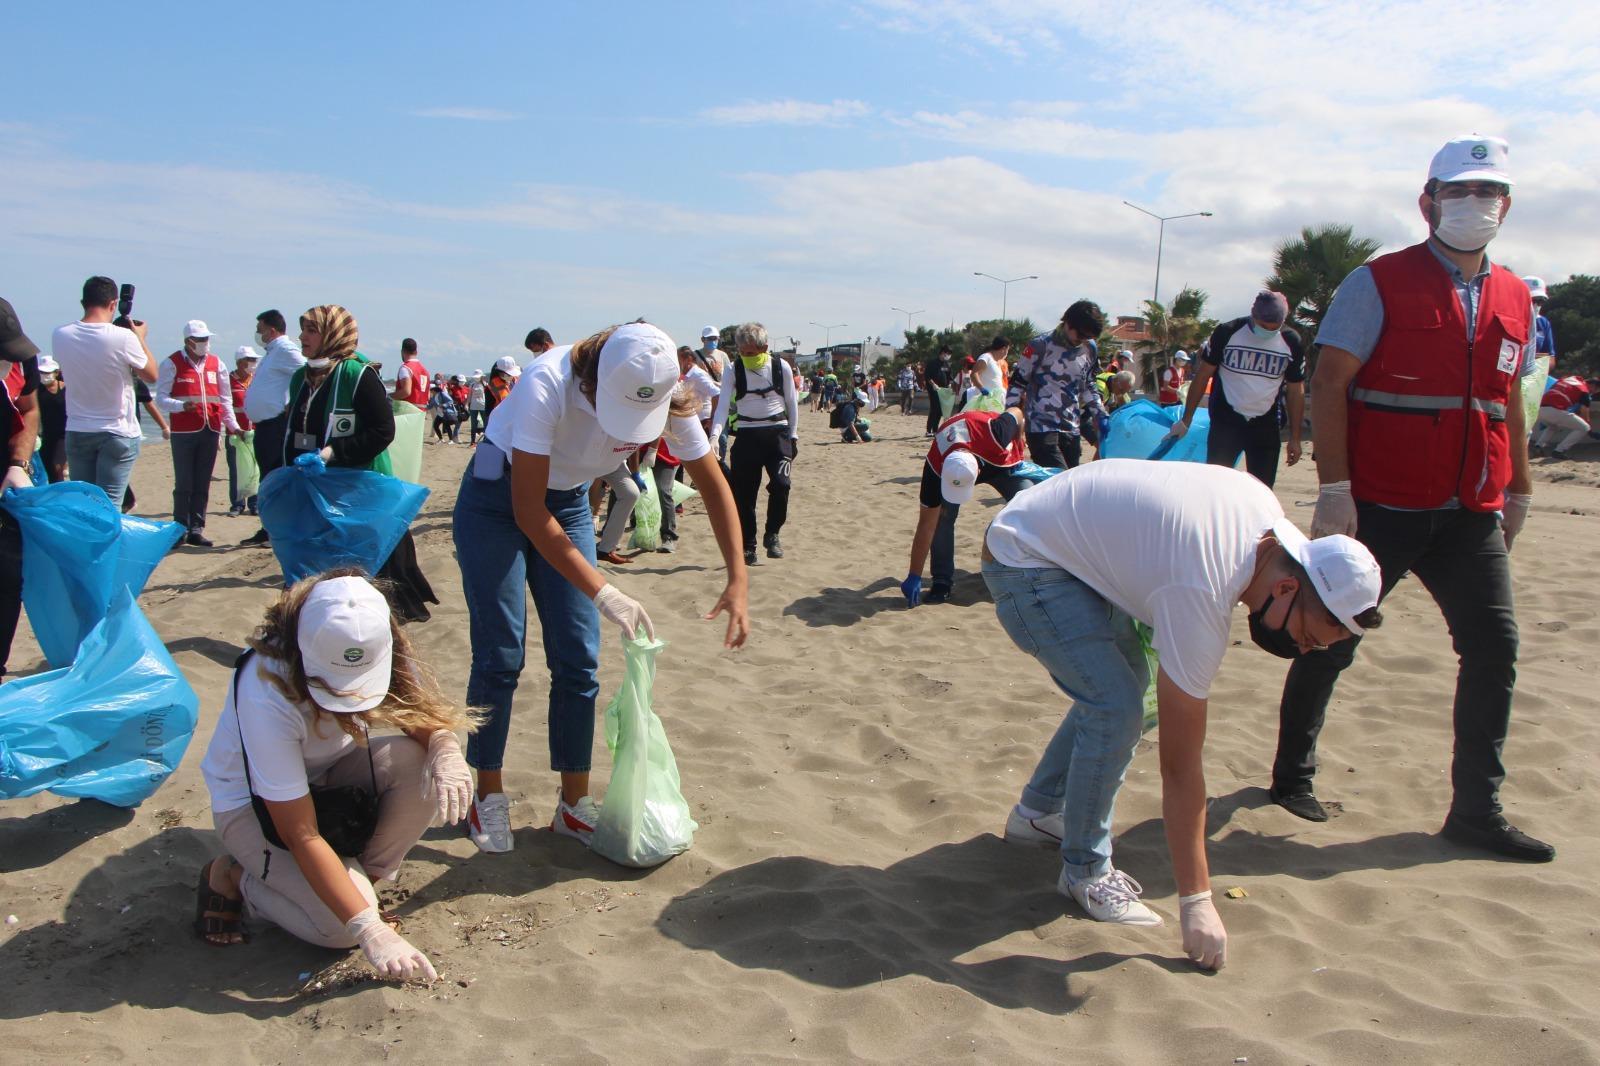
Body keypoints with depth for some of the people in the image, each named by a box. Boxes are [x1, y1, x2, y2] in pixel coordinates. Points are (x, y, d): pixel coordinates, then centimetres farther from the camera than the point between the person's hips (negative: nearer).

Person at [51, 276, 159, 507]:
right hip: (119, 434, -4)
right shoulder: (124, 337, -17)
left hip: (77, 432, 4)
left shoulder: (60, 336, -4)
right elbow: (151, 376, -2)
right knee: (109, 504, -3)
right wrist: (140, 338, 11)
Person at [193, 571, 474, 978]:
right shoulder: (267, 695, -36)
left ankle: (361, 871, -4)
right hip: (252, 802, -5)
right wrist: (370, 930, -34)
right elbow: (301, 836, -33)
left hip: (328, 774, 5)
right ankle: (232, 879, 3)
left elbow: (428, 717, -12)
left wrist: (446, 750, -38)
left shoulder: (378, 651, -23)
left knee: (421, 764, -26)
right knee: (342, 925, -23)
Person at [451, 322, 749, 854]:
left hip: (568, 503, 4)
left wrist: (737, 579, -23)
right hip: (497, 499, -4)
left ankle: (574, 804, 12)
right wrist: (603, 593, -38)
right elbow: (528, 511, -33)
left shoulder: (667, 400, -22)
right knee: (500, 656, -5)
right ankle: (489, 798, 14)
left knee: (578, 660, -1)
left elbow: (713, 485, -11)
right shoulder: (549, 385, -36)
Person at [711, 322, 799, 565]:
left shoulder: (781, 367, -4)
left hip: (777, 432, 0)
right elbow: (723, 405, -12)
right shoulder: (733, 370, -5)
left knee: (780, 483, -18)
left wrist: (793, 435, 5)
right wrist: (714, 436, -25)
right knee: (744, 492, 1)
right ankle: (747, 546, 14)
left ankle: (772, 534, 3)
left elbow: (791, 403, 6)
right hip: (747, 435, 1)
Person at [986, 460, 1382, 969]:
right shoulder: (1200, 598, -31)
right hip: (1021, 560, -10)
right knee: (1115, 708, -17)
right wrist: (1195, 901, -20)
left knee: (1123, 681, 15)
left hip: (1073, 540, 10)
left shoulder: (1266, 508, -9)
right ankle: (1085, 871, 1)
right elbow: (1180, 764, -26)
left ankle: (1038, 813, 29)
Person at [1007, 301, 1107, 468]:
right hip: (1041, 429, -6)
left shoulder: (1090, 350, 9)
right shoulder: (1041, 345, -9)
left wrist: (1101, 415, 10)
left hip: (1072, 430, 6)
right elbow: (1017, 383, -4)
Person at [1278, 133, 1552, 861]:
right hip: (1380, 507, -5)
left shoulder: (1514, 300, 12)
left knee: (1494, 650, 4)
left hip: (1472, 515, 6)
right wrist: (1334, 488, -17)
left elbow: (1509, 401, 20)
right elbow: (1329, 384, -11)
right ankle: (1292, 773, 24)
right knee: (1332, 643, 5)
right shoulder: (1380, 283, -5)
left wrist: (1519, 488, 18)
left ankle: (1477, 811, 16)